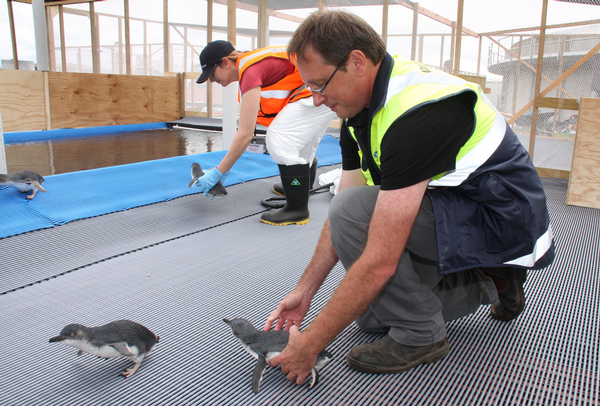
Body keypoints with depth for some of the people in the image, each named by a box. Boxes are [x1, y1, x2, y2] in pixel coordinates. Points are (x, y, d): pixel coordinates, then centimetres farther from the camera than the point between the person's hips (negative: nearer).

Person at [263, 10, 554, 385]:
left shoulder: (416, 113, -30)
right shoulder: (362, 107, -1)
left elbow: (380, 261, -32)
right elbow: (340, 218, 3)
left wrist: (311, 342, -23)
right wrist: (305, 290, 2)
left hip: (505, 224, -9)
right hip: (453, 212, 9)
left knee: (354, 210, -26)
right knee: (370, 311, 11)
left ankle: (420, 334, -8)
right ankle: (487, 285, 21)